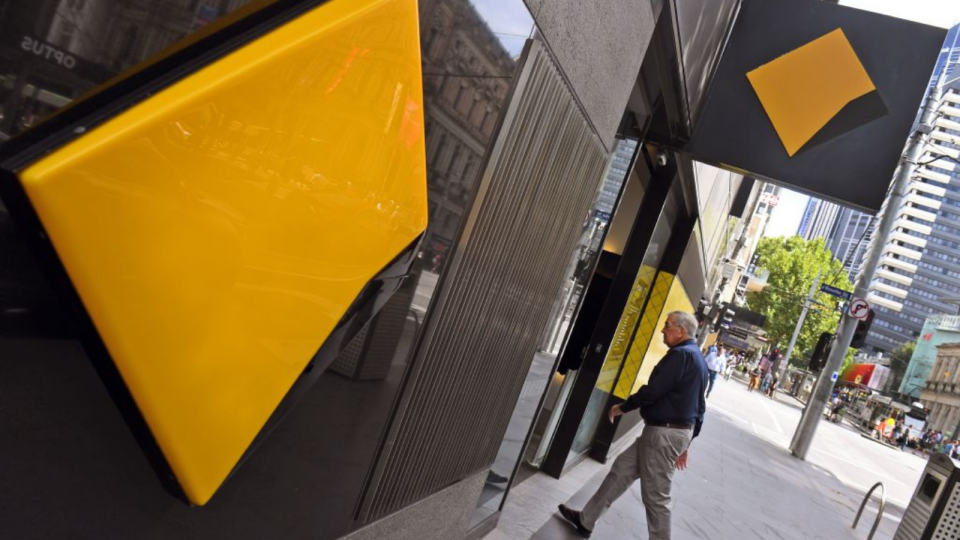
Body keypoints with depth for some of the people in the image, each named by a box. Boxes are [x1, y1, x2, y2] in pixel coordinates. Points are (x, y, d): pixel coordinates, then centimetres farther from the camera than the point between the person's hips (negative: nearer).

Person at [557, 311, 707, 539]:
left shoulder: (680, 355, -17)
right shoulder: (699, 359, 15)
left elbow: (651, 392, -20)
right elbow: (698, 408, 19)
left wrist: (622, 407, -4)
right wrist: (686, 443, 24)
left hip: (664, 433, -11)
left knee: (655, 496, 0)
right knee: (622, 469, 15)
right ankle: (585, 520, 24)